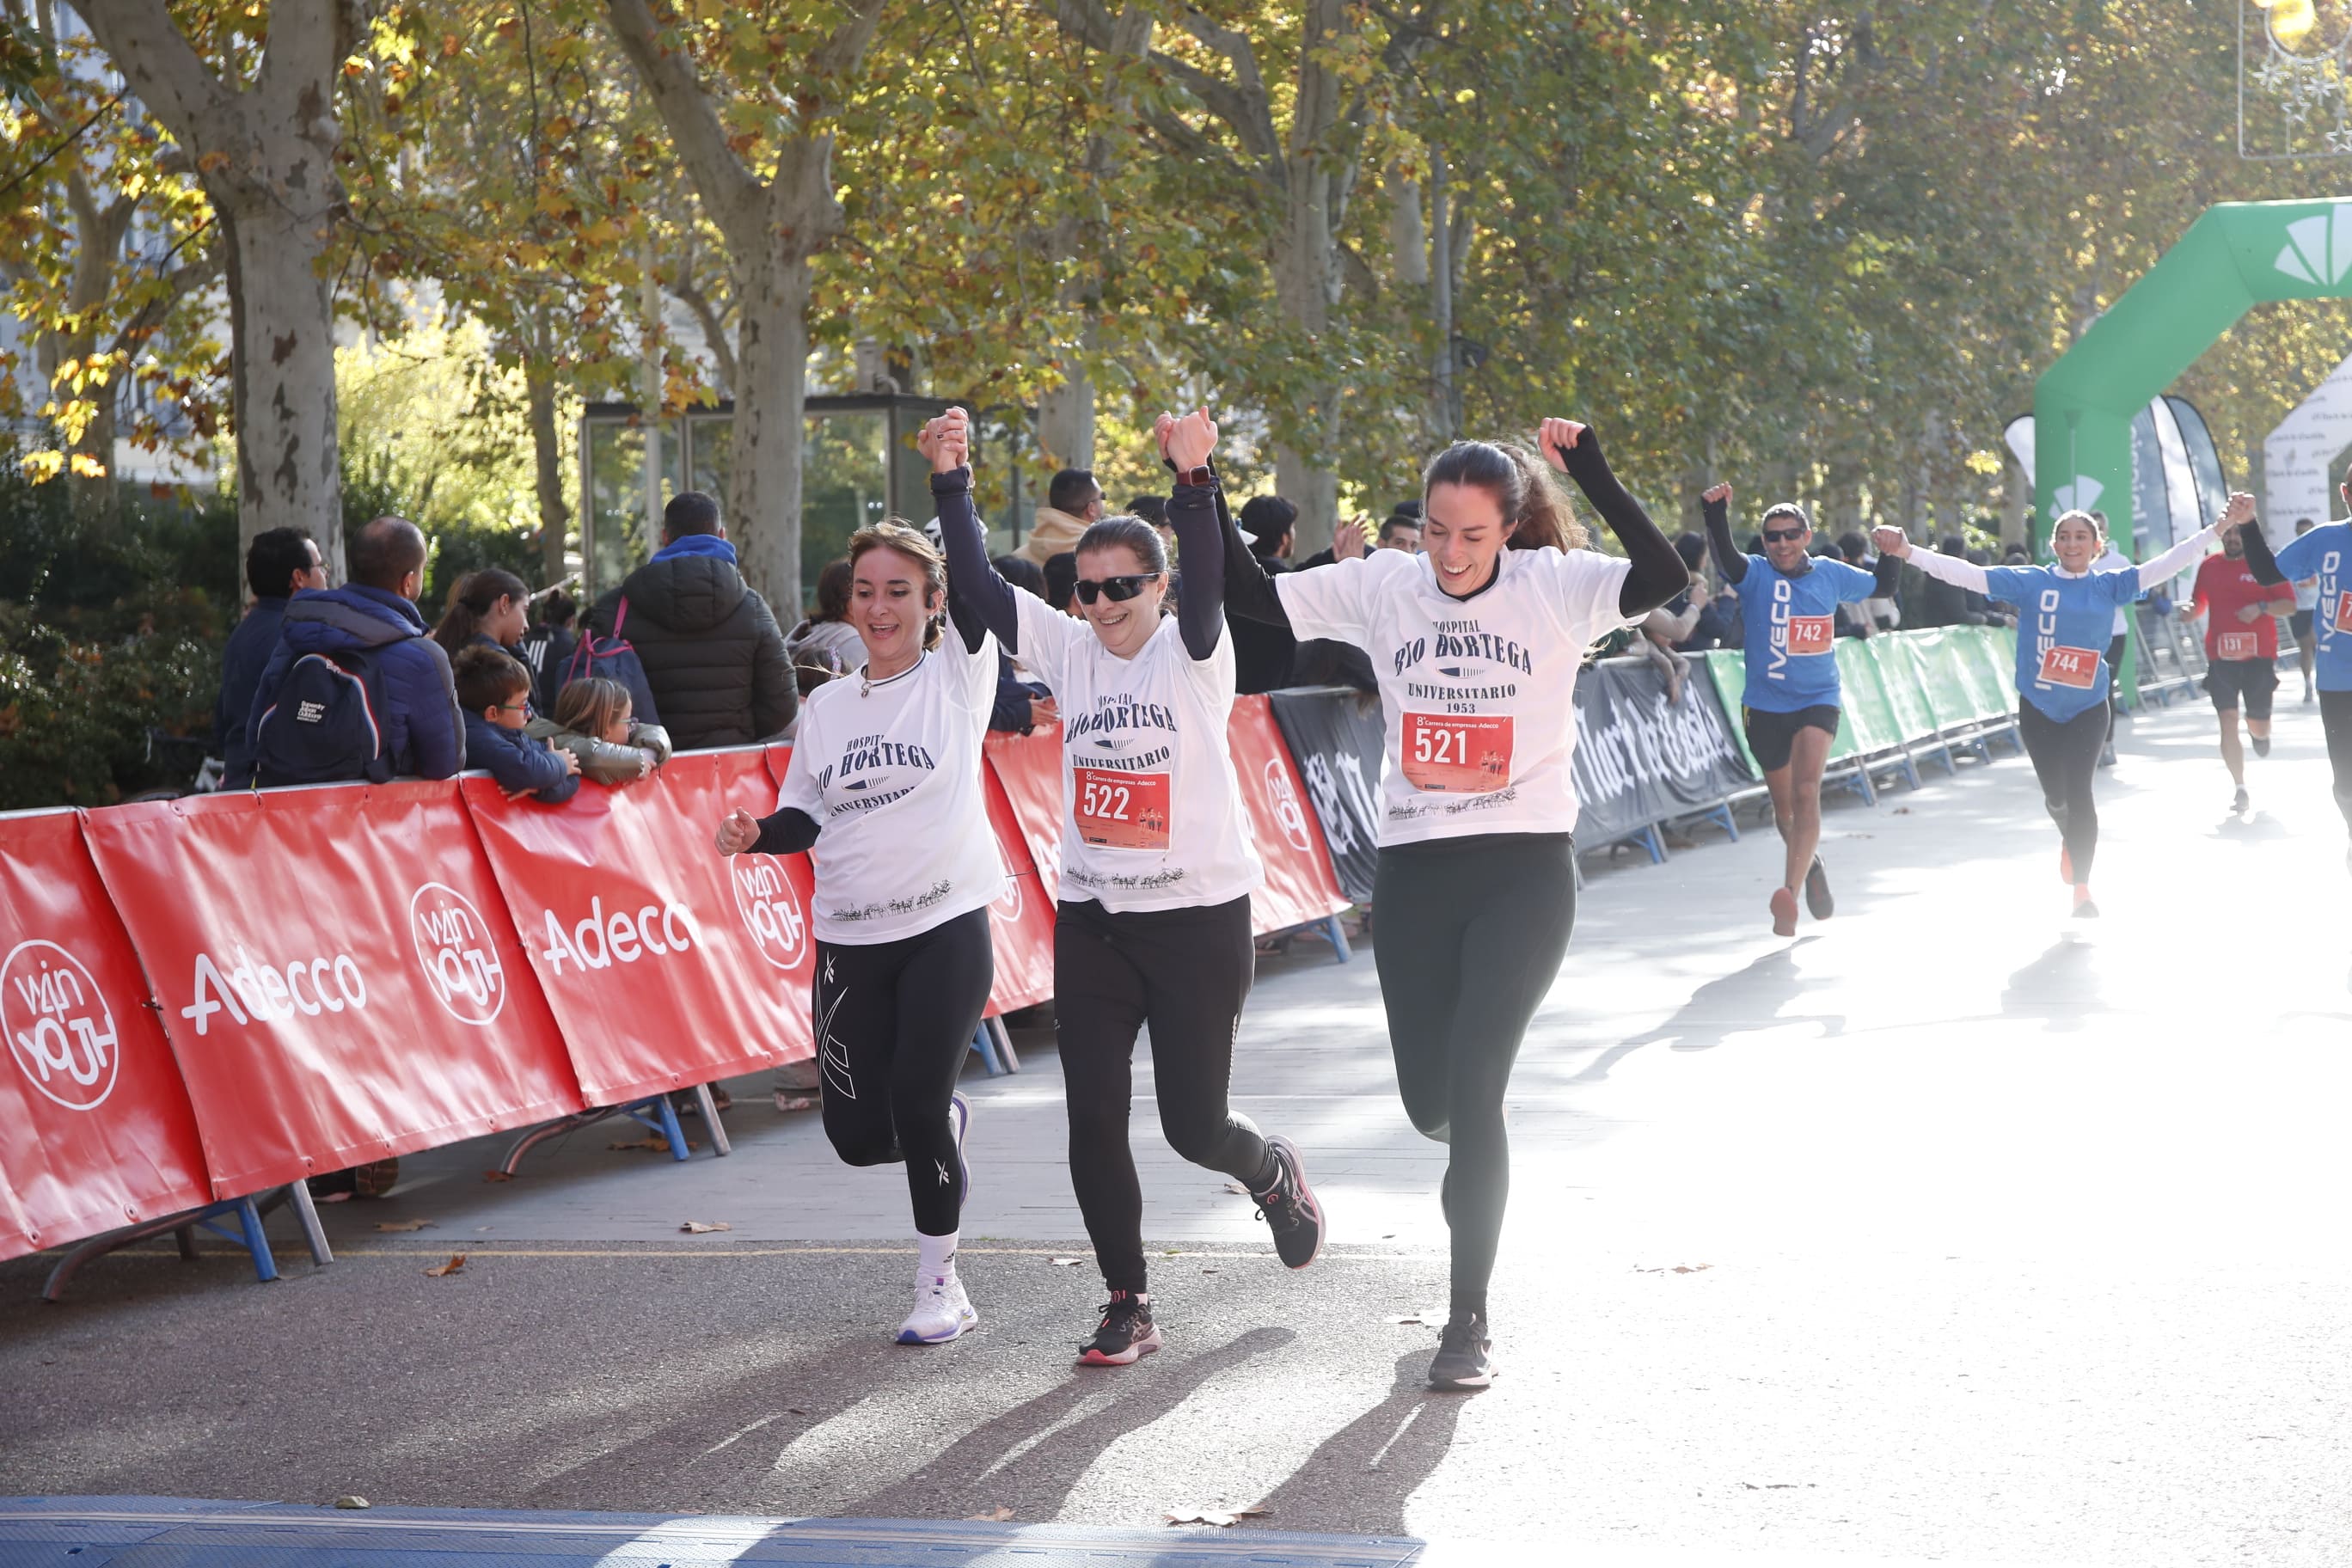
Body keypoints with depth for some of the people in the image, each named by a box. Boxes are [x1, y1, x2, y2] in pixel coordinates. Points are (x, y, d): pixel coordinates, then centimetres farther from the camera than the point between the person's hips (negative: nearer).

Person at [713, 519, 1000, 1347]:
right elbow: (807, 815, 16)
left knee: (917, 1100, -12)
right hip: (850, 941, 4)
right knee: (860, 1133, 0)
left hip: (947, 929, -4)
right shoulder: (827, 704, 11)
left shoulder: (957, 677, -2)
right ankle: (947, 1124, 36)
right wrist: (759, 833, -5)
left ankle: (940, 1282, 8)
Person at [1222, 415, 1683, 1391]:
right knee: (1429, 1100, 8)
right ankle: (1480, 1163, 48)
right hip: (1412, 869, 3)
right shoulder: (1383, 587, 3)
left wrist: (1591, 473, -26)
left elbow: (1663, 579, -21)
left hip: (1525, 869, -3)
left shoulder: (1553, 586, -5)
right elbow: (1249, 594, 2)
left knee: (1471, 1082, -14)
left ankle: (1470, 1319, -4)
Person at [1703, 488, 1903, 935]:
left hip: (1817, 701, -1)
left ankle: (1789, 892, -32)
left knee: (1806, 793, -23)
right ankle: (1812, 867, 45)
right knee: (1784, 806, 16)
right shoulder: (1755, 575, -6)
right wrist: (1715, 513, -46)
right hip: (1764, 705, 1)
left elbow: (1882, 587, 20)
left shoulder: (1830, 575, 2)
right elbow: (1726, 557, -29)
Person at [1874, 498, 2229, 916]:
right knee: (2055, 795, 8)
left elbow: (2166, 565, -6)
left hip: (2088, 708, -1)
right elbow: (1968, 575, -9)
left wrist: (2221, 526, -13)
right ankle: (2070, 839, 45)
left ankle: (2081, 888, 2)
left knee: (2079, 791, -10)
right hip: (2038, 707, 1)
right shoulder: (2031, 583, -4)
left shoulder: (2110, 586, -1)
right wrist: (1910, 553, -18)